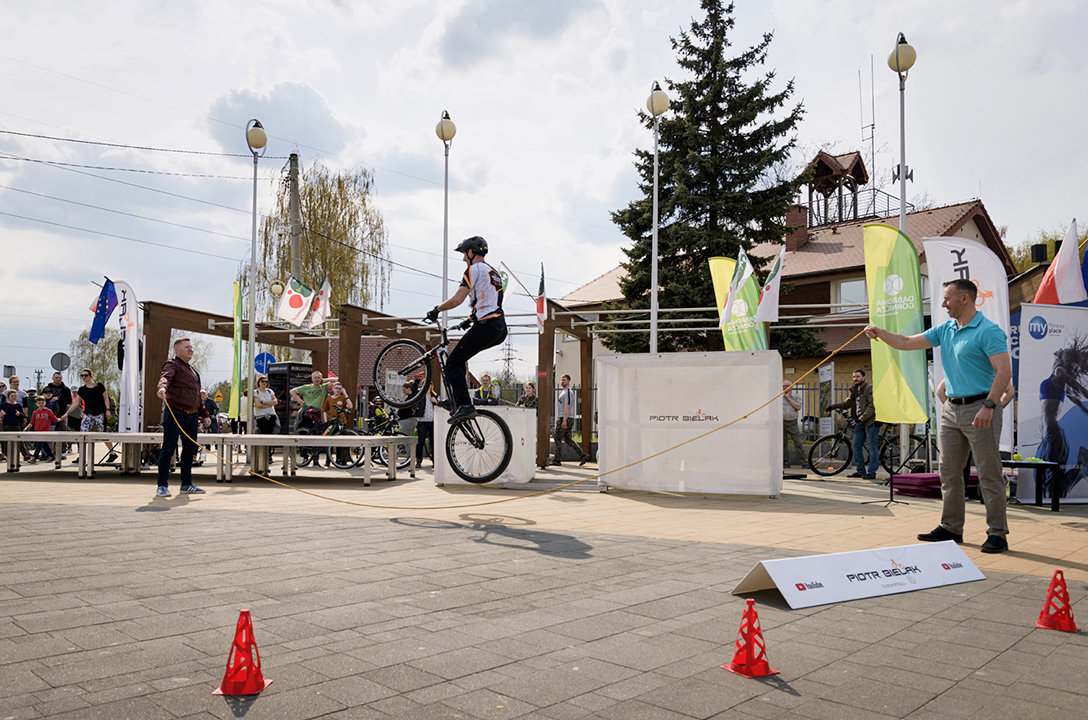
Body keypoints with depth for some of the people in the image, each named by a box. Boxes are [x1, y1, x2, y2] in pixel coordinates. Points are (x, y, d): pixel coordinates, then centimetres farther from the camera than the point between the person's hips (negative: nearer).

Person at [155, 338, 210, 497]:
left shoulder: (193, 370, 25)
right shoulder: (172, 364, 0)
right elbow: (165, 377, -24)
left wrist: (204, 415, 25)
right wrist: (162, 387, -46)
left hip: (192, 416, 8)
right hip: (175, 414, -8)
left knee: (190, 450, 10)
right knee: (168, 449, -5)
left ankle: (186, 484, 19)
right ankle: (162, 486, 0)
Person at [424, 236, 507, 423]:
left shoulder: (474, 269, -6)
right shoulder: (493, 272, 24)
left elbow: (457, 299, -13)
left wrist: (437, 309, 1)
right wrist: (471, 319, 36)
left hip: (485, 327, -10)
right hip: (499, 329, 10)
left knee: (452, 364, -5)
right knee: (460, 350, 25)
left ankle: (465, 406, -14)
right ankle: (459, 398, 21)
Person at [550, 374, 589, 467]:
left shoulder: (568, 392, -12)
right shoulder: (563, 392, 21)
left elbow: (567, 407, -20)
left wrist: (564, 420, -25)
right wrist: (558, 418, 28)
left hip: (566, 419, -10)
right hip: (565, 419, 10)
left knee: (557, 438, -4)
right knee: (567, 439, 11)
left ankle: (557, 460, 1)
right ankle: (583, 455, 7)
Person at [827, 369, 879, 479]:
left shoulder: (870, 388, -10)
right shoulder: (854, 389, 14)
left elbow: (872, 407, -18)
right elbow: (848, 403, 24)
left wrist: (861, 419, -25)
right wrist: (834, 406, 11)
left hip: (871, 421, -8)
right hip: (859, 422, 8)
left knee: (872, 447, -3)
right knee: (857, 446, 8)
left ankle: (871, 472, -1)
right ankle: (861, 471, 16)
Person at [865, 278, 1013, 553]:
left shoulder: (988, 331, -11)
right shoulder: (945, 330, 14)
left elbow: (1004, 371, -18)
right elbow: (907, 342, 18)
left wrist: (989, 406, -25)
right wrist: (881, 333, 4)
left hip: (979, 409, -8)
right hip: (951, 409, 8)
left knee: (989, 473, -2)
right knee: (949, 472, 11)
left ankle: (997, 533, 5)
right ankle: (951, 528, 20)